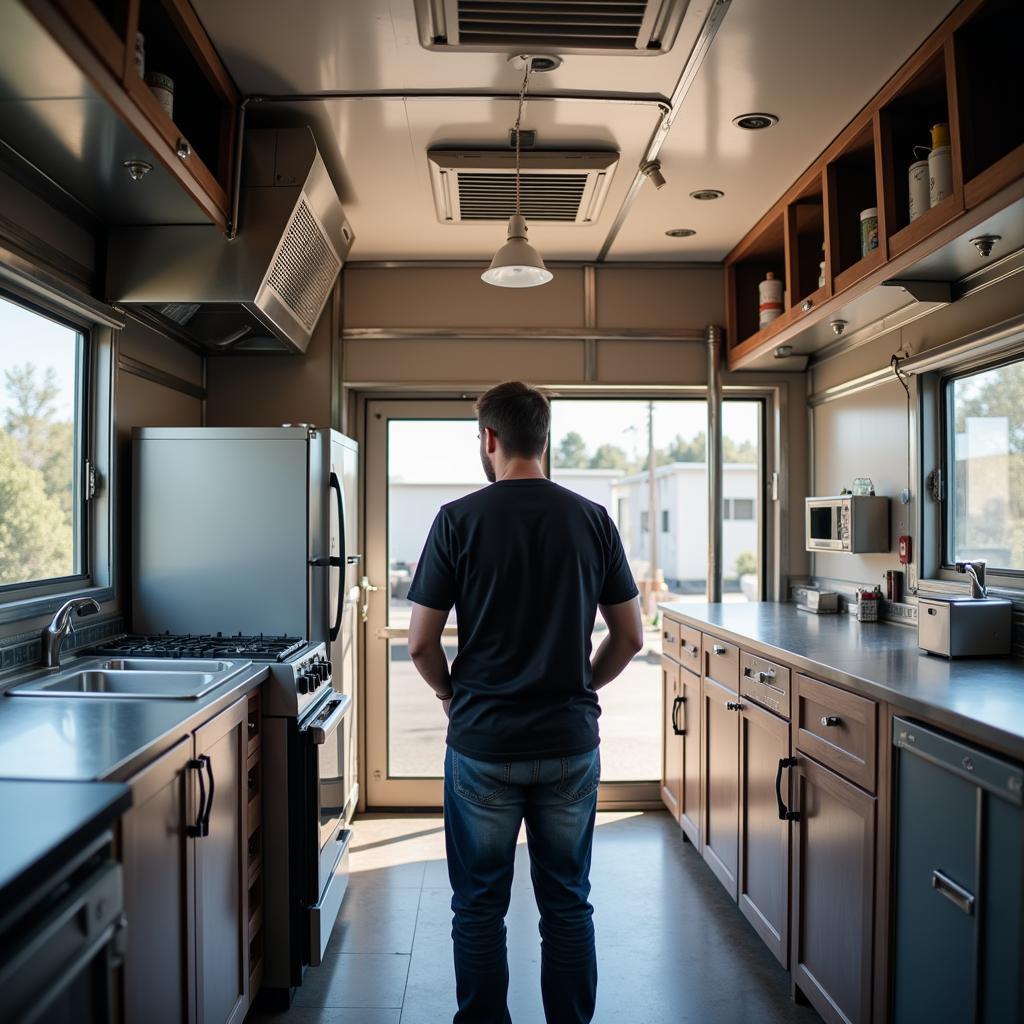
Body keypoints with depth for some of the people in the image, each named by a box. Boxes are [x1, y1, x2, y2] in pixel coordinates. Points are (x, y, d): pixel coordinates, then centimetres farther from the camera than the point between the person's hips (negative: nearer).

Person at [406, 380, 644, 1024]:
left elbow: (421, 643, -7)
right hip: (571, 741, 2)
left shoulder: (459, 519, -9)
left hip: (482, 740, -2)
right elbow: (631, 637, 2)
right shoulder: (593, 519, -1)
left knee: (479, 907, 14)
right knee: (568, 904, 16)